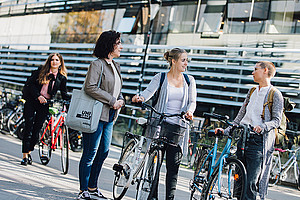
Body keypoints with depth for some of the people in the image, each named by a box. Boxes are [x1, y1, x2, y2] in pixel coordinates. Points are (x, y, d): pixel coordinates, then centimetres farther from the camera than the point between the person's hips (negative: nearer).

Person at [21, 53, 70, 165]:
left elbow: (64, 94, 7)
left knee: (37, 129, 2)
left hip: (45, 105, 2)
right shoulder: (41, 71, 1)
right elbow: (31, 84, -4)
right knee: (28, 128, -6)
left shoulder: (62, 78, 5)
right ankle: (25, 156, -1)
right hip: (32, 101, -1)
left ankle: (29, 152, 22)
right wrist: (38, 96, -16)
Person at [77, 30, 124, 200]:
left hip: (109, 116, 9)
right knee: (90, 152, -3)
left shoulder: (116, 66, 17)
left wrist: (121, 100, 3)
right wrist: (112, 101, -16)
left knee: (103, 151, 11)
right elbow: (90, 87, -20)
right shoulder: (97, 64, -10)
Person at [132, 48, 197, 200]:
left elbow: (192, 101, 5)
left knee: (173, 165, -1)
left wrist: (189, 111, -18)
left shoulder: (189, 81, 11)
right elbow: (149, 91, -12)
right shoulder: (160, 78, 3)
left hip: (178, 127, 2)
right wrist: (140, 97, -35)